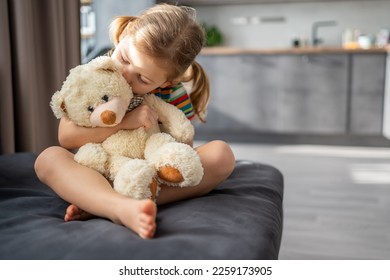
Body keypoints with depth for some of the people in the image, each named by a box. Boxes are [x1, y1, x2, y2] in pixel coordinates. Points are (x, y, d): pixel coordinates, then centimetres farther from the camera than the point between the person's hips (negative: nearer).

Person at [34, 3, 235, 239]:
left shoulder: (173, 93, -8)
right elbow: (66, 137, -14)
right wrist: (124, 122, -24)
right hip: (99, 174, 0)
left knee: (221, 154, -24)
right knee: (49, 158, -27)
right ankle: (124, 209, -55)